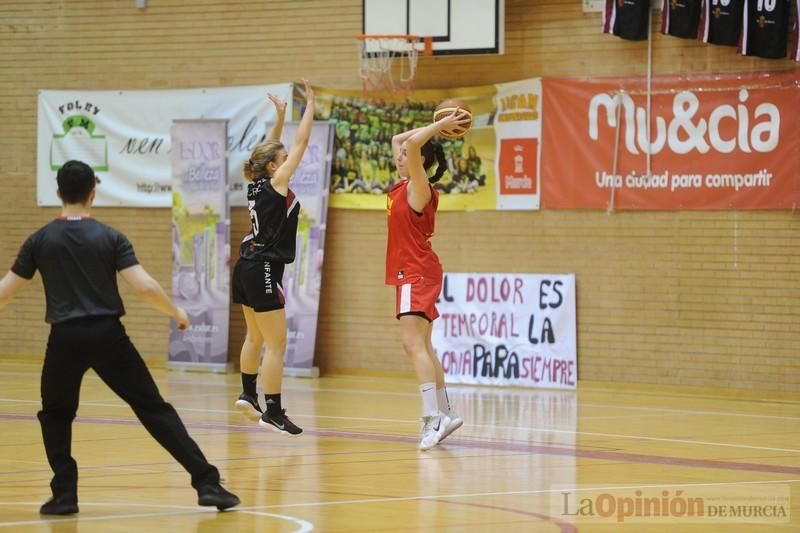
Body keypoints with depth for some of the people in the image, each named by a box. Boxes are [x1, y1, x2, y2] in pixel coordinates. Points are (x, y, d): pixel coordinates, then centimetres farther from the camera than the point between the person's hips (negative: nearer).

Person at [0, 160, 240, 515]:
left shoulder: (40, 241, 4)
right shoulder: (110, 238, 0)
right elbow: (145, 287, -8)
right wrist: (176, 313, 8)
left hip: (66, 338, 0)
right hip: (108, 335, 0)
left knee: (55, 415, 23)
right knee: (154, 410, 4)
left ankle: (65, 494, 11)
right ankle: (207, 483, -1)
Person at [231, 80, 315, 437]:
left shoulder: (257, 184, 7)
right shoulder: (276, 183, -12)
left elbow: (270, 150, 24)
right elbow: (300, 143, -8)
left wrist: (279, 116, 22)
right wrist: (310, 106, 0)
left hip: (248, 267, 9)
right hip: (264, 270, -9)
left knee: (255, 338, 23)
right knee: (276, 344, -9)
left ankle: (248, 395, 36)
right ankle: (273, 412, -11)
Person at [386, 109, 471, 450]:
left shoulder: (419, 188, -12)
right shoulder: (403, 186, 12)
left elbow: (413, 144, -27)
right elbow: (398, 139, 23)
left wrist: (441, 126, -17)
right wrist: (437, 126, 16)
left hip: (417, 273, -10)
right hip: (411, 274, 10)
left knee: (414, 345, -20)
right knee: (422, 348, 15)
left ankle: (433, 418, -29)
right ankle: (445, 413, 22)